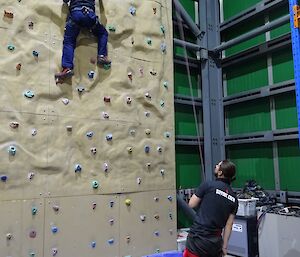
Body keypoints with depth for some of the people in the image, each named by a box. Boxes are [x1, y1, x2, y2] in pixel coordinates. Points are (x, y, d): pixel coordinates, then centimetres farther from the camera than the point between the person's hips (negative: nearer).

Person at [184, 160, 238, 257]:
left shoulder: (208, 185, -10)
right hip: (215, 244, 5)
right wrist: (224, 246, 12)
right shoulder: (233, 198, 6)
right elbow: (229, 225, 7)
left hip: (198, 239, -5)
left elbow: (191, 204, -3)